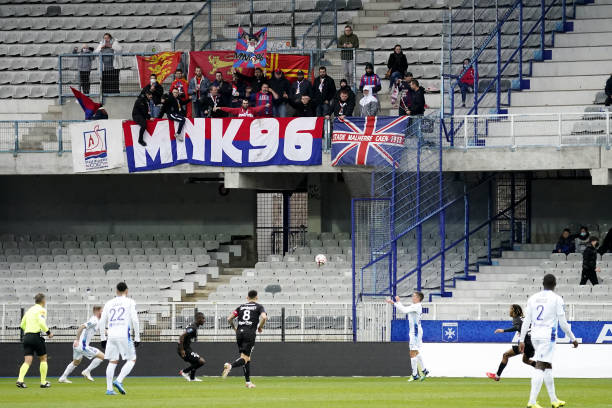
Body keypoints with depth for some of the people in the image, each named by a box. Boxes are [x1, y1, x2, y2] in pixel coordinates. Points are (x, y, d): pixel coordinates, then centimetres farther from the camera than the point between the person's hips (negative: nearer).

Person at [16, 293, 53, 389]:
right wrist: (48, 332, -8)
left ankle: (20, 380, -23)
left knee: (27, 361, -2)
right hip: (37, 337, -6)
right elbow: (41, 322, -19)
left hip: (26, 336, 6)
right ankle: (43, 382, 12)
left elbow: (22, 324, 18)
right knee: (43, 359, 12)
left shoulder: (30, 310, 18)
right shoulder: (41, 310, -4)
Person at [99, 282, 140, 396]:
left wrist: (103, 339, 18)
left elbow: (102, 322, 11)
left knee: (112, 362, 10)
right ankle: (119, 381, -13)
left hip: (112, 335, 4)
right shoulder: (130, 302, 3)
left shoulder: (109, 304, 14)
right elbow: (135, 321, -5)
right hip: (124, 335, -4)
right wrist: (137, 338, 0)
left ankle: (109, 389, 3)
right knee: (132, 360, 6)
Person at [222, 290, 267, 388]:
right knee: (245, 357, -10)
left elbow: (229, 319, 13)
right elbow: (264, 317, -11)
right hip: (250, 333, -5)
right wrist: (260, 327, 6)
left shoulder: (241, 307, 18)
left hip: (239, 332, 5)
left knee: (247, 358, 15)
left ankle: (248, 382, 12)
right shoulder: (259, 307, 8)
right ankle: (230, 365, -39)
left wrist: (234, 328, 29)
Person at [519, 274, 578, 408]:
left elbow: (526, 321, 8)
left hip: (535, 336, 6)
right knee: (540, 367, -11)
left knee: (548, 366, 18)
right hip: (548, 336, -6)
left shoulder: (533, 298, 9)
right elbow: (563, 323, -6)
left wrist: (522, 340, 11)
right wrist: (573, 339, 6)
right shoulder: (556, 299, -6)